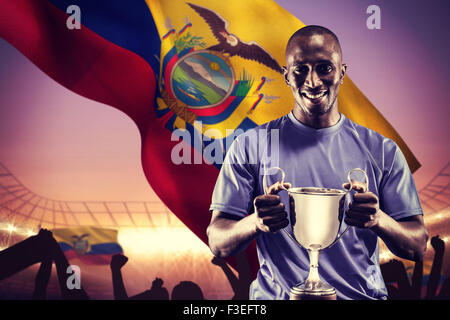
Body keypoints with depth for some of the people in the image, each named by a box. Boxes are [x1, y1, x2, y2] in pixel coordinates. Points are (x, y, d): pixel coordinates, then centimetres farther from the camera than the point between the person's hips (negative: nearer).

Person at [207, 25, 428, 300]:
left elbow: (418, 248, 5)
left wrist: (379, 220, -16)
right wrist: (256, 222, -22)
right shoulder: (250, 146, 4)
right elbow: (218, 244, -1)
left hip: (361, 295, 2)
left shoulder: (383, 151, 8)